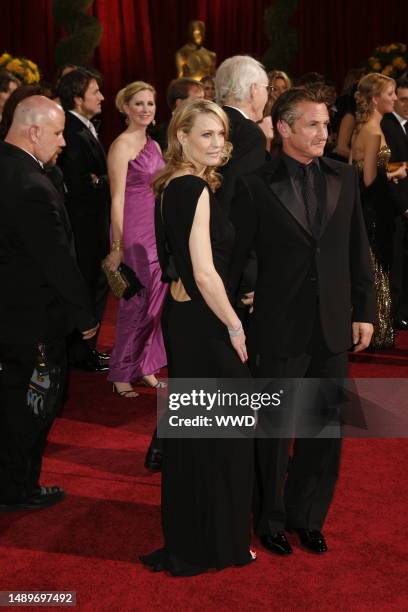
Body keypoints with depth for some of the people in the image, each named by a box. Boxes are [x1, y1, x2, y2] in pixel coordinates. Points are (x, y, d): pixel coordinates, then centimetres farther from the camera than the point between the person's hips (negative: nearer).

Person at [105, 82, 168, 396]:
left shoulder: (154, 145, 13)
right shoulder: (122, 145, -10)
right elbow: (117, 199, -13)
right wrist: (118, 246, -15)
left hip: (158, 231, 8)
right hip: (134, 232, -7)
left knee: (156, 301, 10)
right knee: (136, 303, -2)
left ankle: (146, 367, 21)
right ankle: (122, 373, 12)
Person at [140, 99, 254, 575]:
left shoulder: (173, 186, 8)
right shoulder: (195, 188, -20)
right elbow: (205, 274, -23)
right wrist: (235, 327, -14)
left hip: (182, 316, 10)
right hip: (203, 322, -10)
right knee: (220, 433, 4)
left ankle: (187, 538, 34)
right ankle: (216, 542, 18)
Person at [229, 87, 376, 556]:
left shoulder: (344, 178, 5)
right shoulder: (255, 186, -7)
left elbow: (358, 251, 8)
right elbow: (234, 258, -5)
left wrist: (364, 312, 6)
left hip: (333, 326, 4)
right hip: (279, 329, -4)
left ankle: (307, 517, 32)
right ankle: (270, 520, 30)